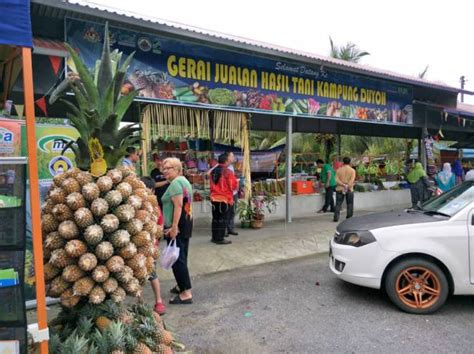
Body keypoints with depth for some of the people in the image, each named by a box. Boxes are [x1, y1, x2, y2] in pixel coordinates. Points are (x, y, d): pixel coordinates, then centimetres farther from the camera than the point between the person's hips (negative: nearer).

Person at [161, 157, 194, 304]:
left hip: (176, 225, -10)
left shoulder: (175, 183, -15)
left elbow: (178, 206, -23)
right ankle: (182, 285, 31)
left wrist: (174, 227, -25)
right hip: (186, 223, 10)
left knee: (177, 258, -5)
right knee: (182, 257, 19)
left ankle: (186, 293, -3)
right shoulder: (183, 180, 16)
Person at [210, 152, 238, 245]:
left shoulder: (213, 171, 7)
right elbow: (233, 185, -9)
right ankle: (220, 239, 4)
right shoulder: (227, 172, -13)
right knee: (223, 219, 1)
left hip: (214, 198, 6)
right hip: (225, 199, -6)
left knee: (215, 218, 14)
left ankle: (215, 237, 22)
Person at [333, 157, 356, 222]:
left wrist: (343, 185, -13)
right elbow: (352, 180, -14)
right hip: (349, 190, -1)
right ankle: (349, 218, 11)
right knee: (350, 204, 9)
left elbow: (336, 179, -8)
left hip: (340, 189, 1)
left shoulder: (339, 170, 3)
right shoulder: (352, 170, -1)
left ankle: (336, 218, -3)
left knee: (338, 204, 4)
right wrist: (347, 186, -16)